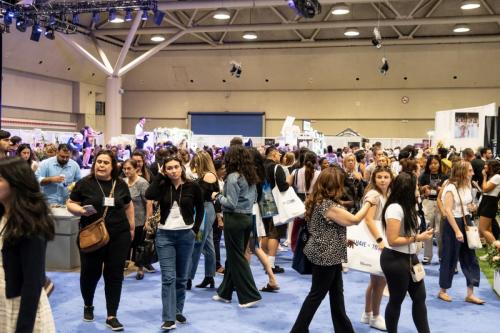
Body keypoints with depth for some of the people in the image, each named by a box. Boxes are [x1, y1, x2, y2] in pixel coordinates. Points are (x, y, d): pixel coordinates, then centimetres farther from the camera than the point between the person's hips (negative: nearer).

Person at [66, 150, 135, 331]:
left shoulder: (120, 184, 4)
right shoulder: (84, 183, -5)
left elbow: (128, 205, 17)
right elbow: (70, 204, 0)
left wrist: (131, 227, 17)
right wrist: (82, 210, -20)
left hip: (119, 236, 2)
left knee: (114, 275, 3)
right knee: (90, 273, 10)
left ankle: (112, 316, 13)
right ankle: (88, 306, 39)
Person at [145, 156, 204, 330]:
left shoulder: (192, 187, -2)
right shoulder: (162, 186, -1)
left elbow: (200, 209, 9)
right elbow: (149, 195, -22)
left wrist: (196, 229, 2)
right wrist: (160, 175, -13)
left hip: (186, 235, 1)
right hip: (165, 235, 0)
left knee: (181, 277, 12)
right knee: (168, 277, -5)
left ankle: (178, 311, 26)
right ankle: (168, 318, -5)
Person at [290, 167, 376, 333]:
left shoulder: (318, 201, 7)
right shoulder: (328, 205, -24)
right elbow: (354, 220, -19)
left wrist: (344, 240, 13)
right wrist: (368, 203, -6)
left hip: (327, 255, 10)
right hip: (325, 257, -10)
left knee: (337, 293, 17)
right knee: (317, 295, 3)